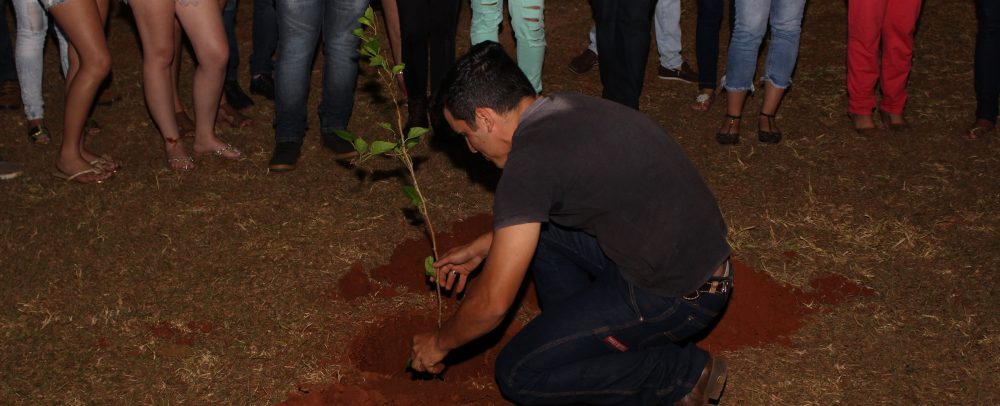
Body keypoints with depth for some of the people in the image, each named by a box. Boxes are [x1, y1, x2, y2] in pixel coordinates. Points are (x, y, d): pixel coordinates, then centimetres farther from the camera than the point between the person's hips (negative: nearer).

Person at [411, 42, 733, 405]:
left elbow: (492, 303, -15)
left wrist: (439, 344, 3)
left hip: (675, 297, -9)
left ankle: (683, 374, 2)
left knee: (517, 375, -4)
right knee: (533, 226, 17)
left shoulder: (529, 161, -21)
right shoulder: (567, 109, 6)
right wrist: (480, 249, 28)